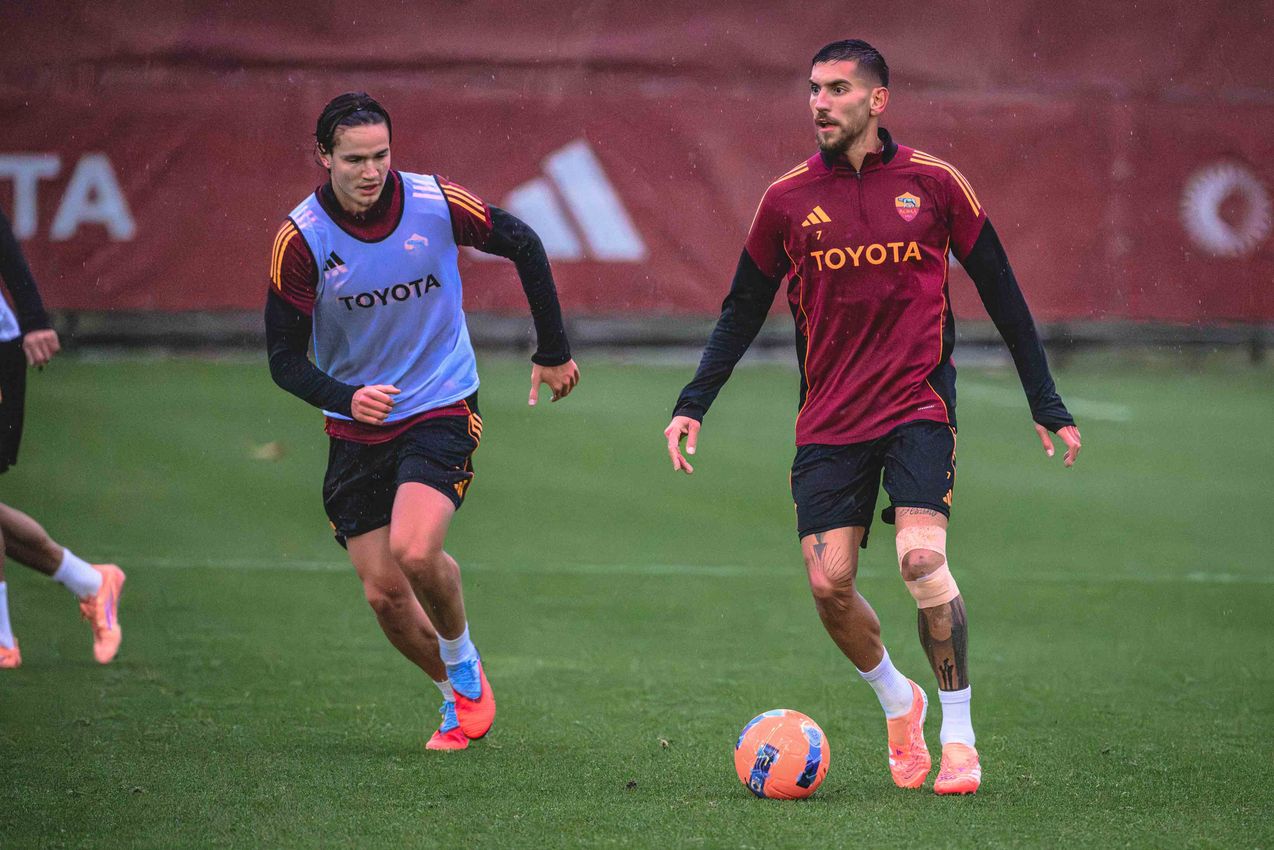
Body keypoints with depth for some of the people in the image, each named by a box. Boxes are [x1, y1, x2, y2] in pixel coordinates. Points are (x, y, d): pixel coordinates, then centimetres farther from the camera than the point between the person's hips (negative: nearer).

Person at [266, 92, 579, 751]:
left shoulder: (436, 204, -12)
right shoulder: (301, 239, -13)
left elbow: (523, 245, 5)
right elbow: (285, 360, -10)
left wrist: (553, 351, 9)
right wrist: (347, 398, -29)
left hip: (441, 410, -2)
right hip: (356, 433, 2)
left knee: (414, 550, -25)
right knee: (383, 593, -2)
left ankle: (465, 666, 4)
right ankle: (460, 696, 24)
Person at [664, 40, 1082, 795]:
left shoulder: (933, 183, -1)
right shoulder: (789, 200, 3)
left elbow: (1001, 293, 6)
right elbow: (744, 309, 12)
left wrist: (1048, 407, 6)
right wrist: (693, 406, 3)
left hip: (919, 402, -2)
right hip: (829, 417, 2)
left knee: (922, 558, -20)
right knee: (829, 584, -6)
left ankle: (959, 734, -6)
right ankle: (898, 702, 22)